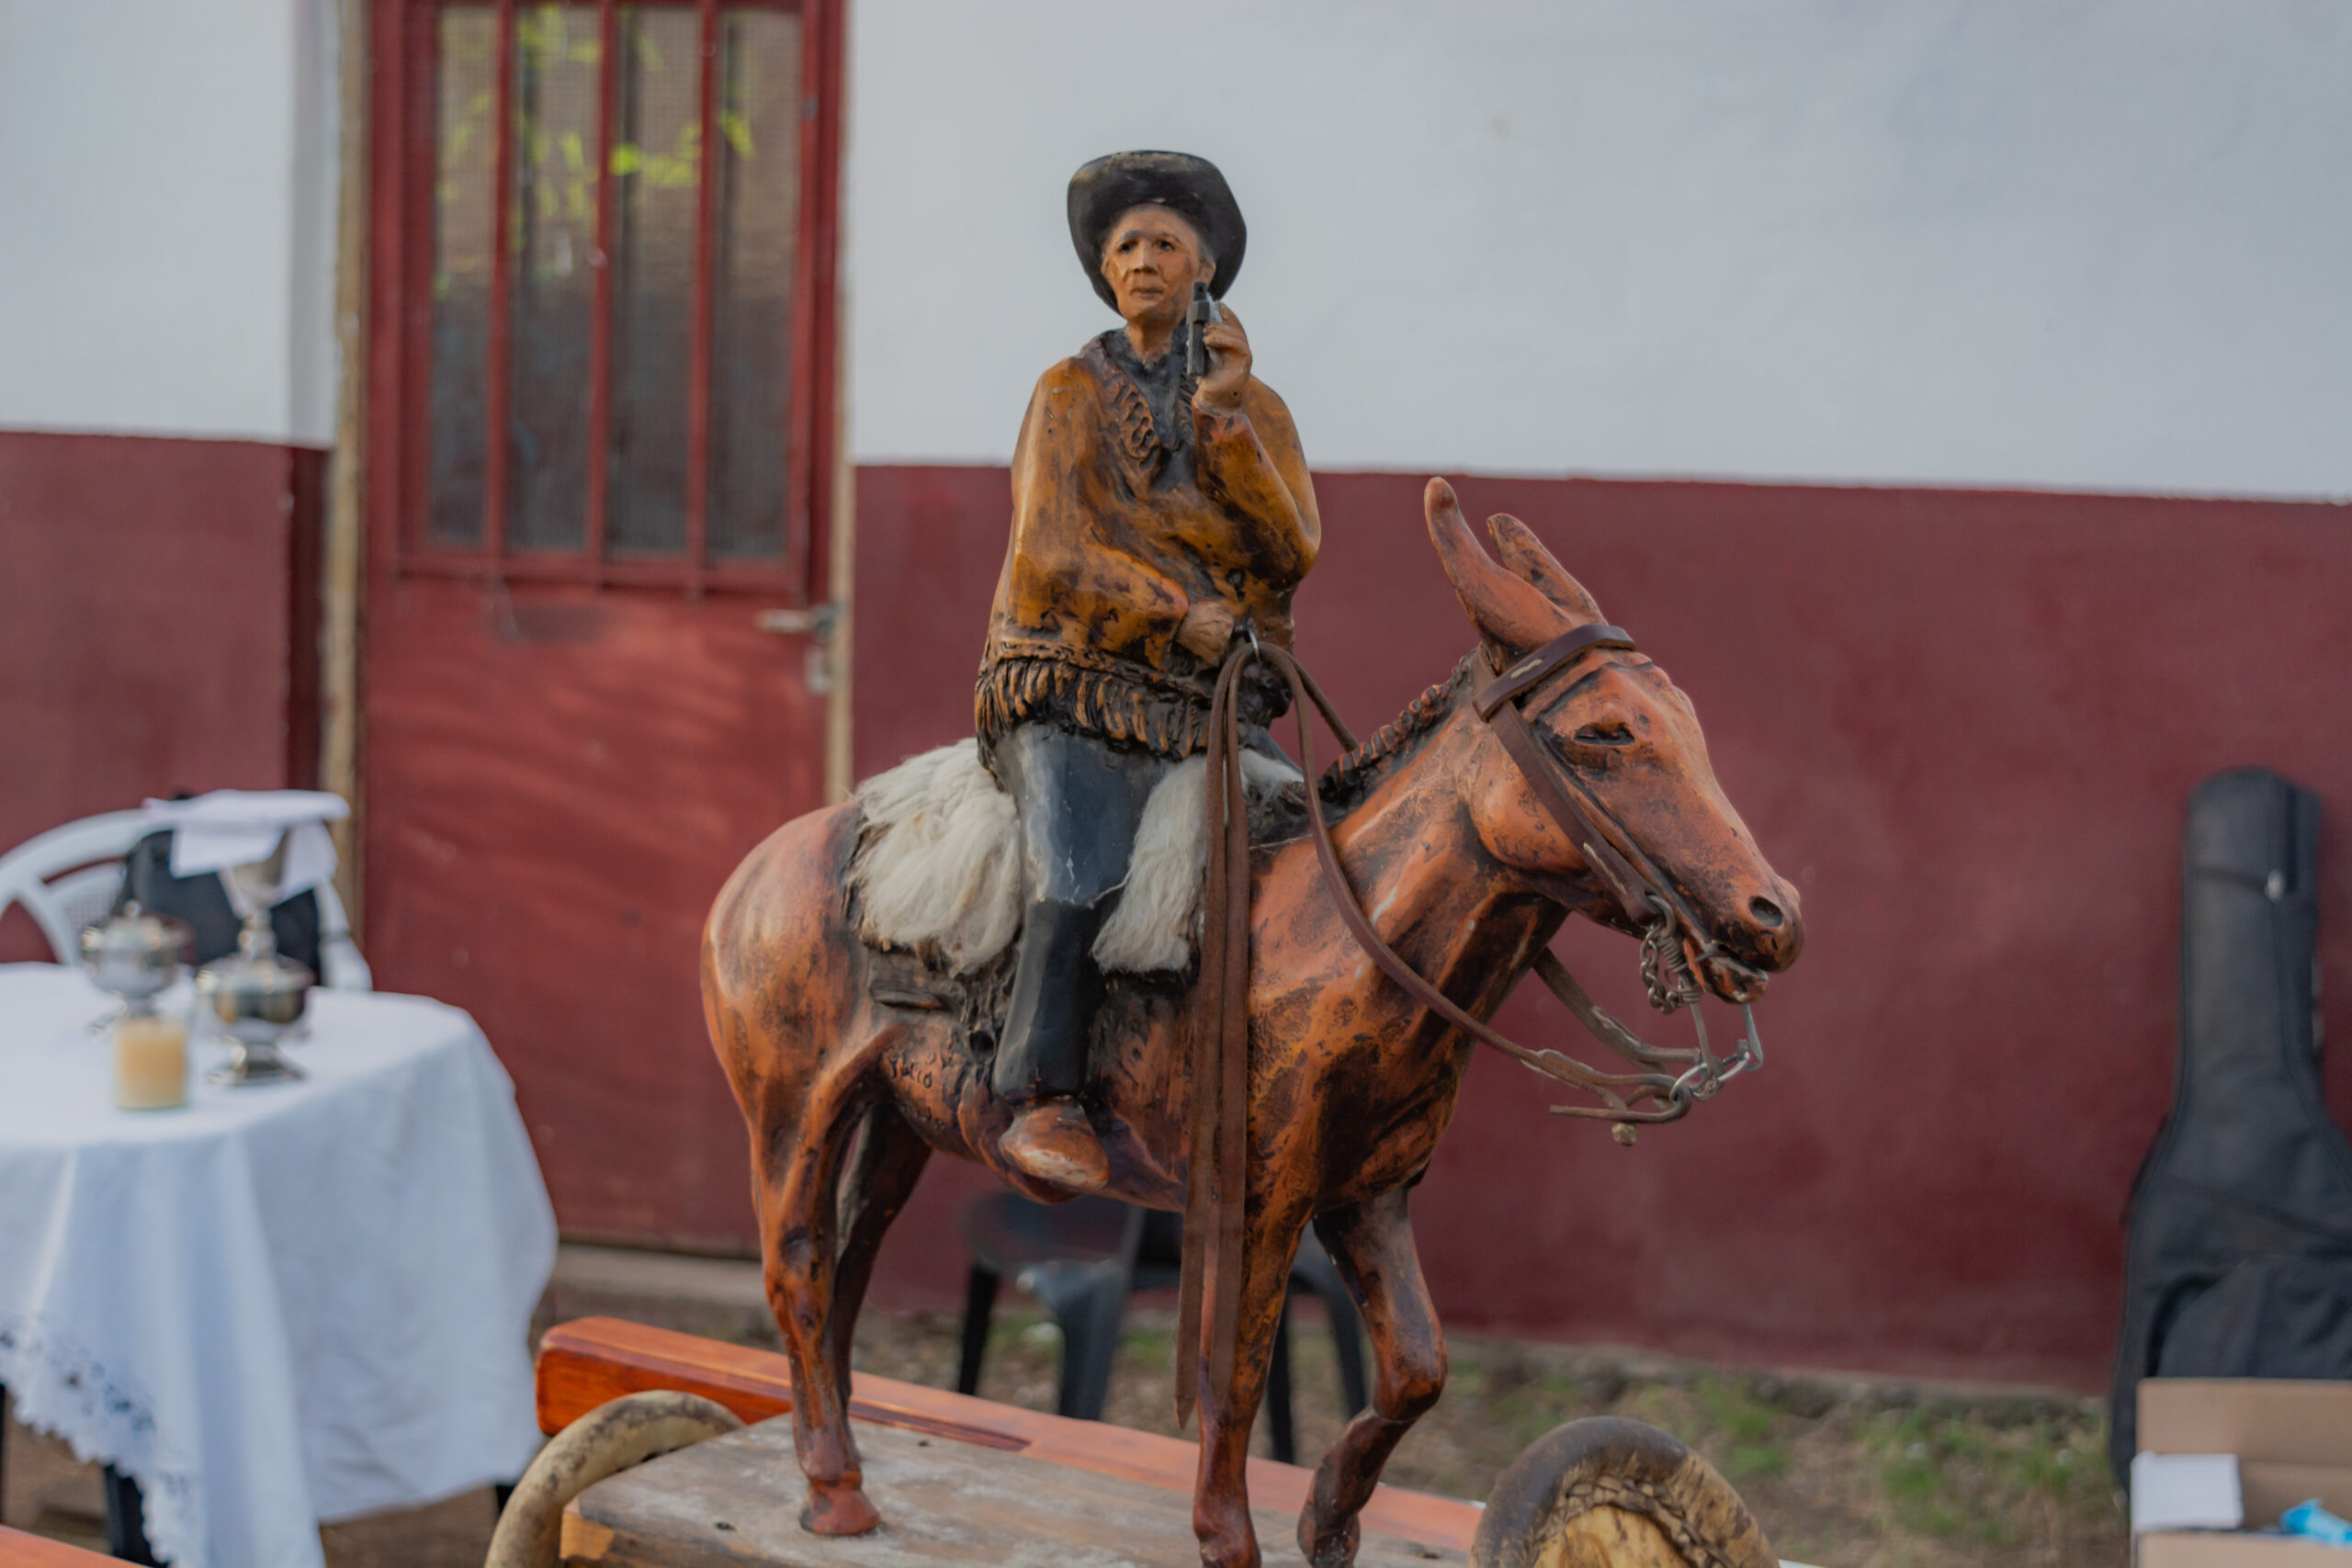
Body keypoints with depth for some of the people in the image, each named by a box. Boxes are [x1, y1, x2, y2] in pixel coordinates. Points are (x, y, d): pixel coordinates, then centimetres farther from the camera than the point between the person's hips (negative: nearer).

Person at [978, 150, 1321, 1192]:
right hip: (1075, 687, -3)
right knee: (1083, 876, -29)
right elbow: (1051, 560, -1)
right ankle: (1044, 1100, -29)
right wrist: (1178, 615, -11)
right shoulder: (1072, 392, 10)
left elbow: (1291, 551, 0)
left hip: (1212, 709, 3)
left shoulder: (1257, 411, 17)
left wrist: (1225, 420, -10)